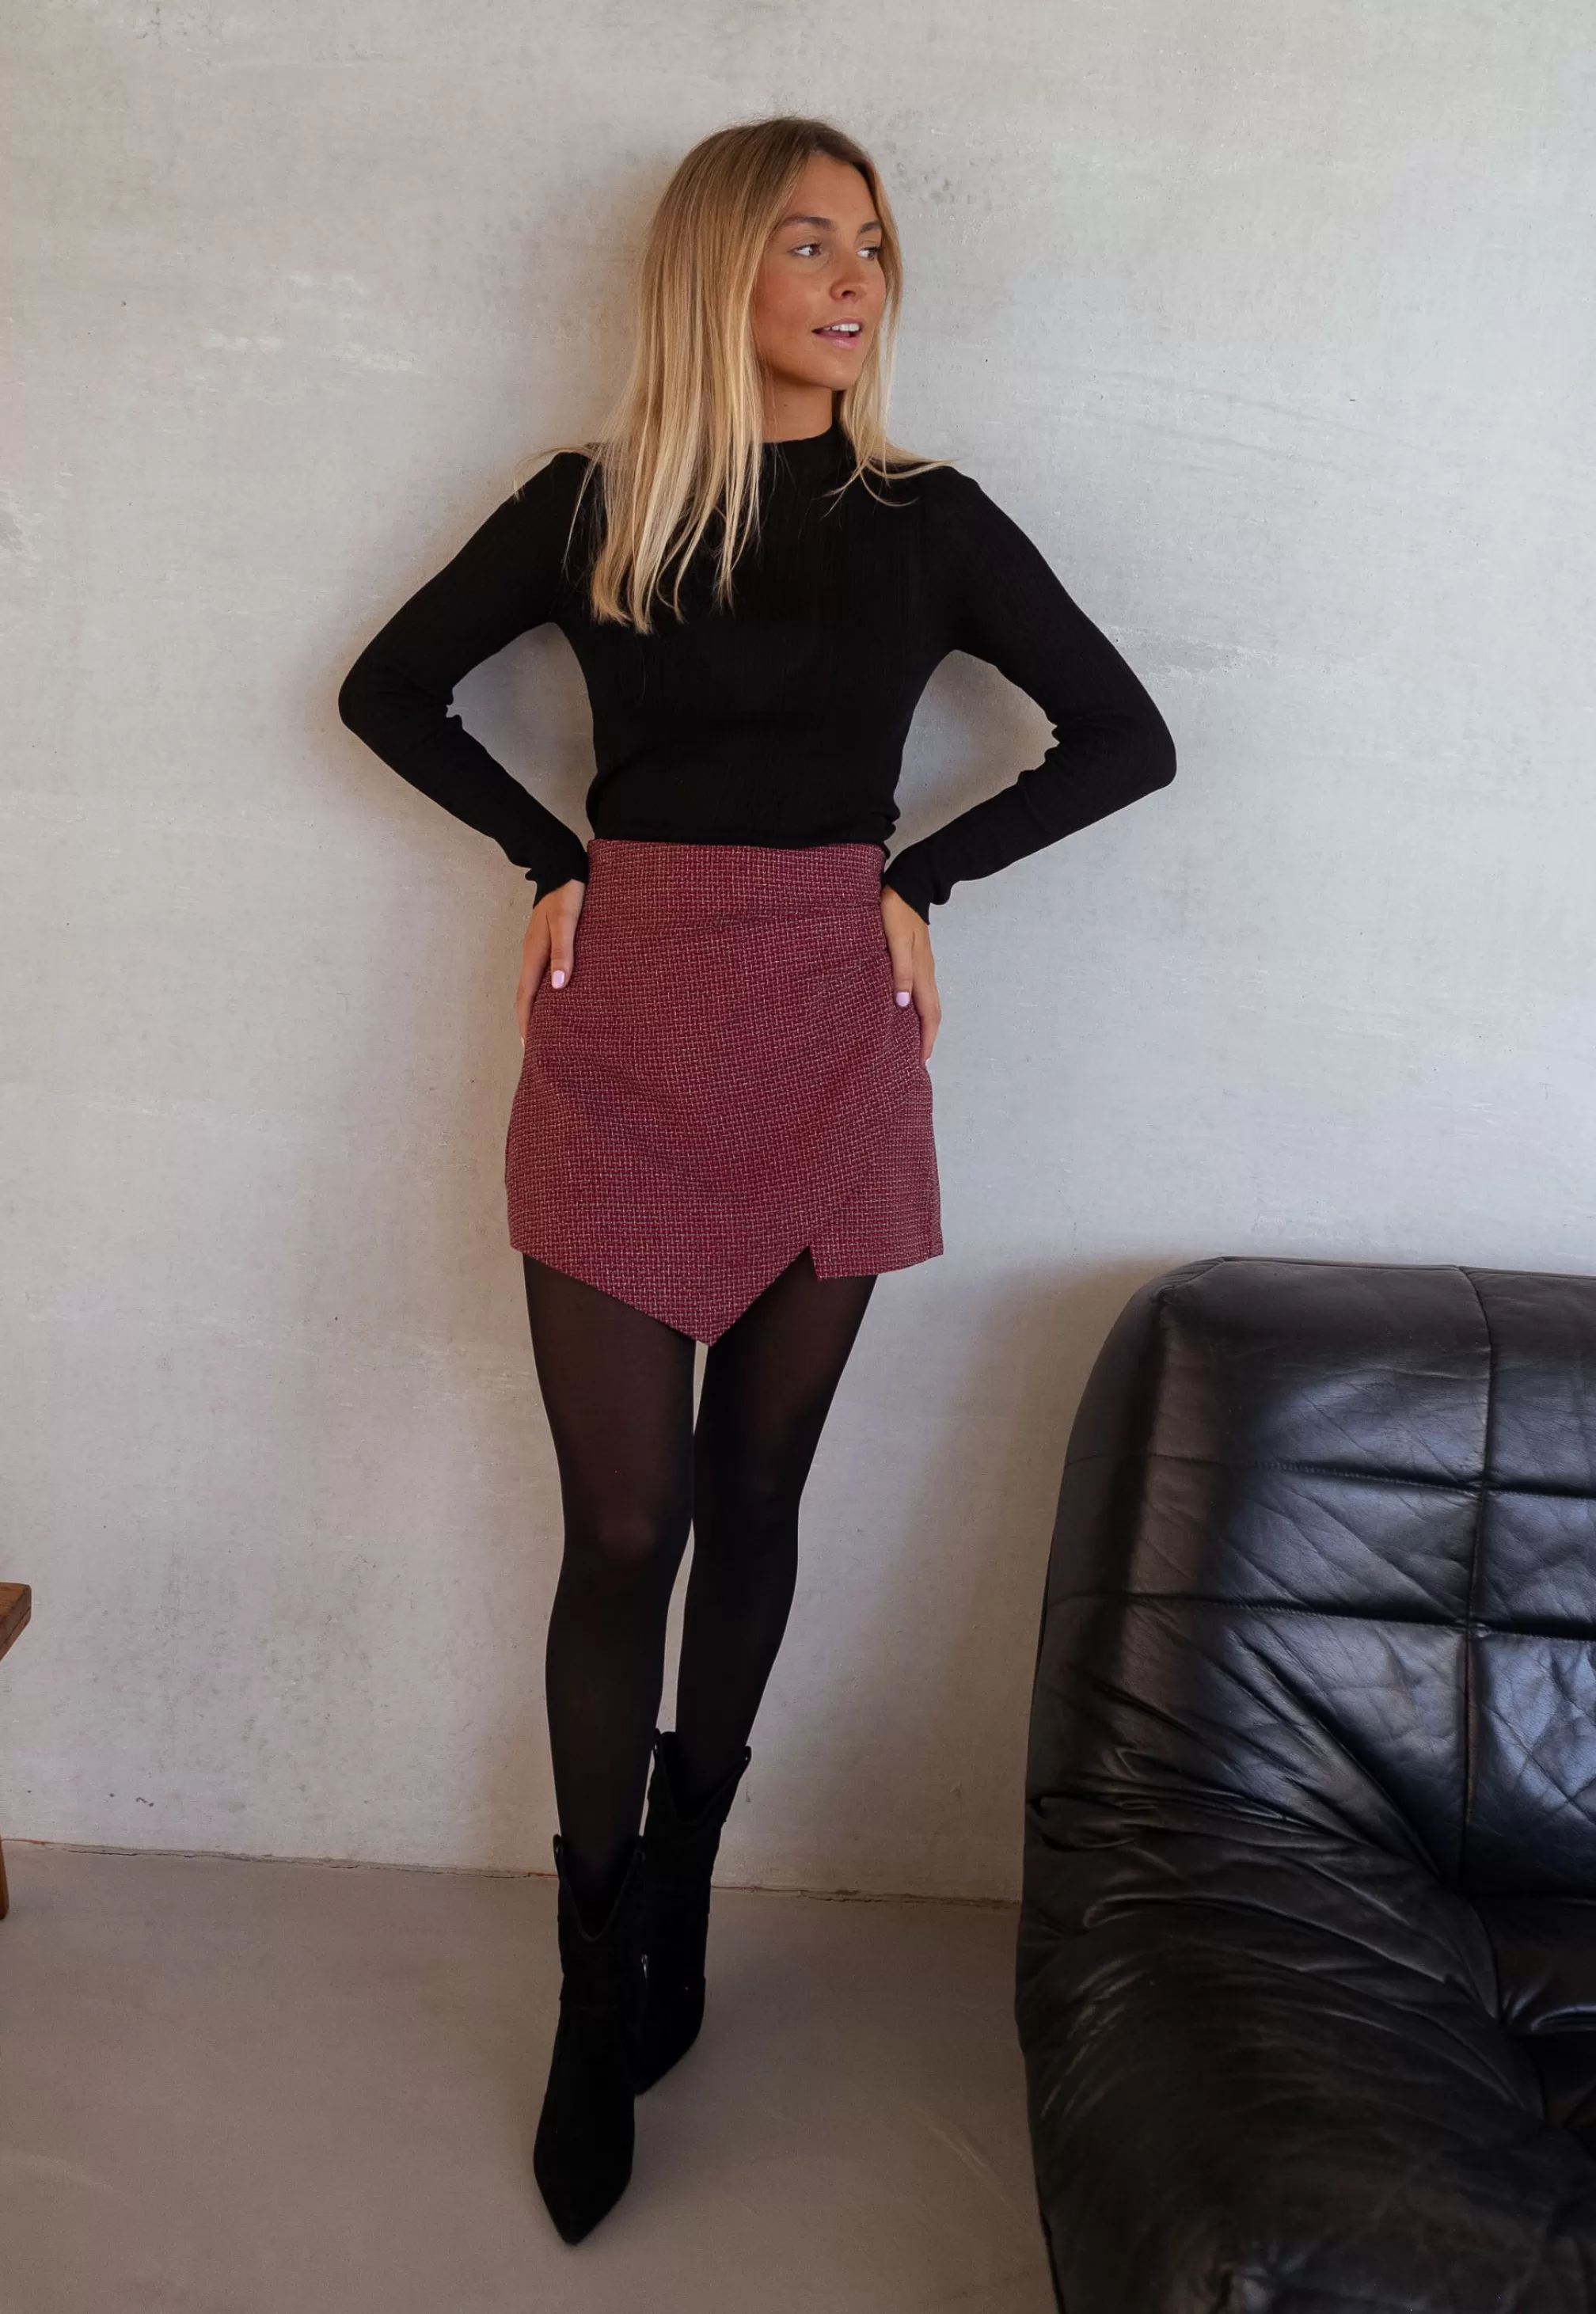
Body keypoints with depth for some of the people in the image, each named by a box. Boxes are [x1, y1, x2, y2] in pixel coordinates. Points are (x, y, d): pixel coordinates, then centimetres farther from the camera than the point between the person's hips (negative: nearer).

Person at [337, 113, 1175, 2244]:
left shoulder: (930, 516, 5)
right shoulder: (590, 503, 4)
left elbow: (1126, 738, 7)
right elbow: (388, 688, 13)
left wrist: (920, 876, 0)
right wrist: (550, 857, 2)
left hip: (829, 1037, 1)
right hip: (627, 1033, -1)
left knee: (754, 1495, 11)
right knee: (625, 1526, -1)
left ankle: (679, 1883, 32)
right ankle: (600, 1994, 15)